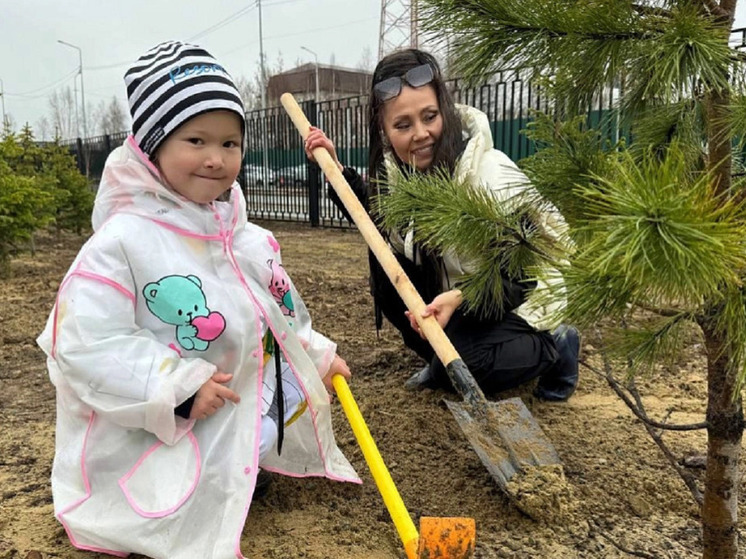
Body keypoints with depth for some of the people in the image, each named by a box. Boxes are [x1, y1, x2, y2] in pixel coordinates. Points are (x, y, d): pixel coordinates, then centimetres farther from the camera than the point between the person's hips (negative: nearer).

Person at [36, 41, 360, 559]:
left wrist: (317, 355, 13)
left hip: (246, 416, 7)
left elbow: (279, 308, 14)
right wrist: (179, 387, -27)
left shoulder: (244, 236, 2)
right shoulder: (123, 240, -21)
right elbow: (87, 343, -24)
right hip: (151, 433, -6)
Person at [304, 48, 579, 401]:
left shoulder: (491, 174, -30)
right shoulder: (398, 167, -10)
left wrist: (460, 298, -40)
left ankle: (553, 347, 1)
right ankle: (441, 361, 5)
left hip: (524, 303, -6)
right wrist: (336, 168, -4)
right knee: (386, 269, -14)